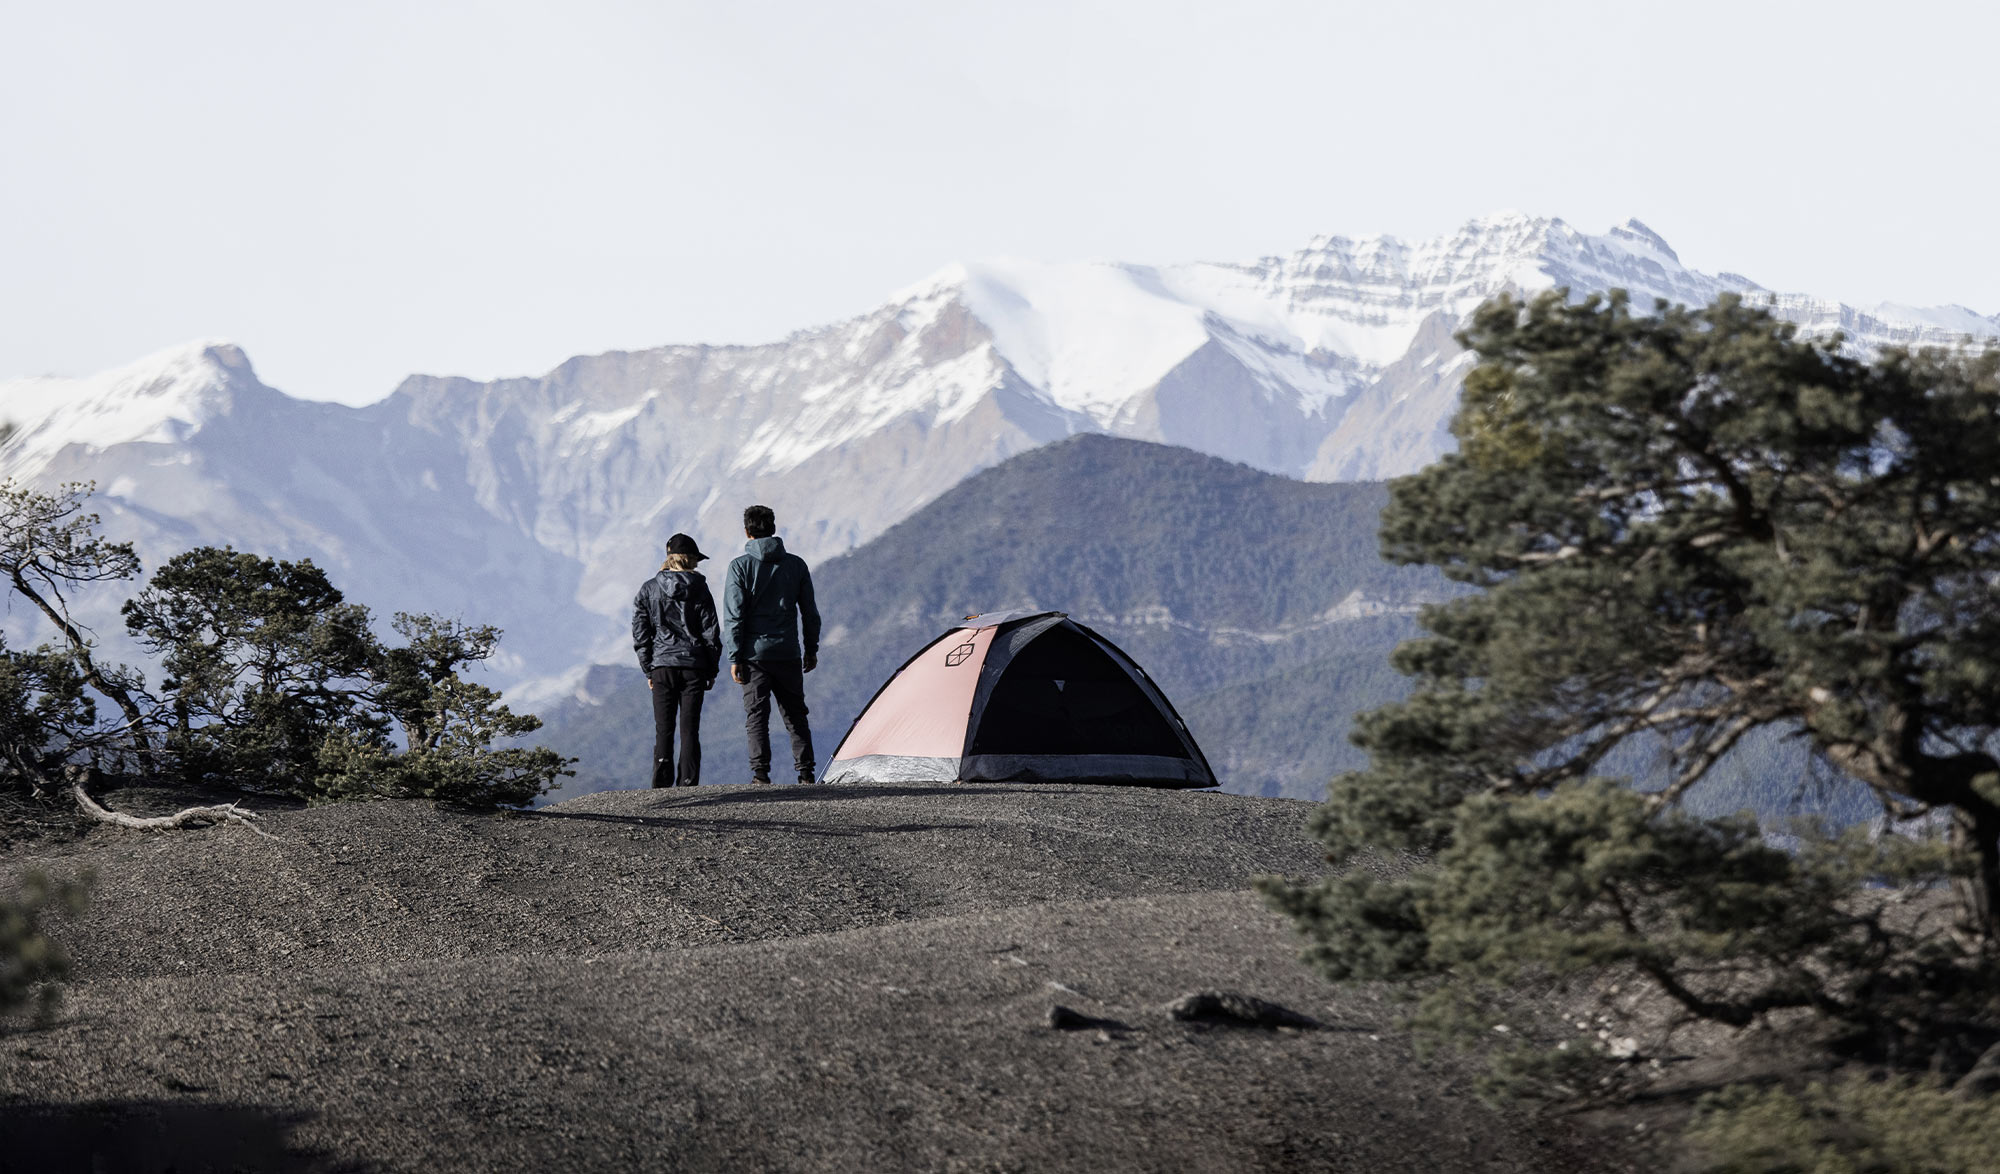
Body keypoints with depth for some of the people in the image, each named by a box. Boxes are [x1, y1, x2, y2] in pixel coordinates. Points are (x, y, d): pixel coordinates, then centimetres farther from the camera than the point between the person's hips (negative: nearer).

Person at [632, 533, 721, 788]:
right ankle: (688, 783, -3)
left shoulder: (649, 589, 3)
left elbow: (640, 633, 4)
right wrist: (711, 671, 9)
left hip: (662, 665, 1)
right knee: (690, 728, 1)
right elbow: (711, 634, 0)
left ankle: (662, 781, -7)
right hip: (693, 665, -1)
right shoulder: (699, 590, -1)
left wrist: (648, 670, 10)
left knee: (663, 729, 4)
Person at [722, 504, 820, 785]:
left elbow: (734, 616, -7)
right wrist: (811, 649, 20)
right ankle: (805, 773, 10)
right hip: (788, 653, 3)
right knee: (795, 715, 12)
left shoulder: (741, 566, -5)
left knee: (756, 717, 1)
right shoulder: (796, 564, 5)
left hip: (755, 654, -3)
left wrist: (735, 657, -3)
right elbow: (810, 612, 10)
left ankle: (760, 774, -8)